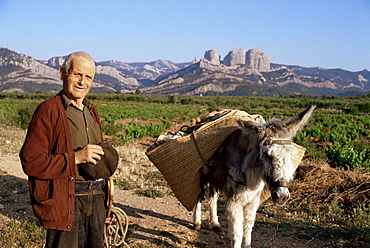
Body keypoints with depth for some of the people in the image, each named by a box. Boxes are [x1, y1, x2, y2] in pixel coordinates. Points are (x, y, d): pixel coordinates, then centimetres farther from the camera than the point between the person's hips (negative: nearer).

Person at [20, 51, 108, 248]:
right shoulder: (48, 111, -10)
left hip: (95, 200, 8)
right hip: (65, 200, -7)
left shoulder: (91, 111, 16)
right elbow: (30, 162, -16)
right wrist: (75, 158, -21)